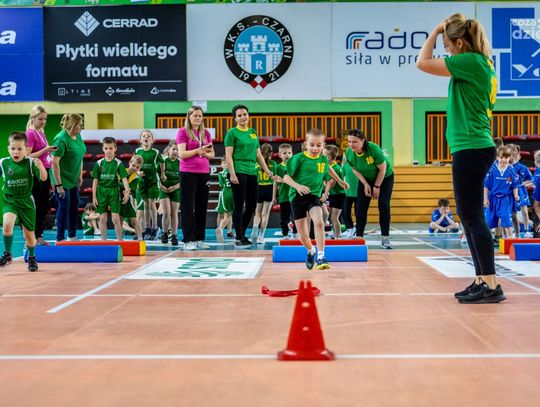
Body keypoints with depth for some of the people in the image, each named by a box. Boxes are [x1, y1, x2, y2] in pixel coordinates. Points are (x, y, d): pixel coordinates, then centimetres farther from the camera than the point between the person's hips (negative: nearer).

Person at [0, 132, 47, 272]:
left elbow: (43, 178, -21)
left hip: (26, 202, 0)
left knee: (29, 235, 10)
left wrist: (41, 167, -40)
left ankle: (31, 258, 36)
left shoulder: (30, 163, -11)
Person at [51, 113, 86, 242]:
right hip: (62, 178, -8)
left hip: (73, 178, 8)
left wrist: (80, 175, 13)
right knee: (64, 206, -4)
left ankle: (72, 236, 27)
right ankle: (60, 239, 7)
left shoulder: (78, 136, 2)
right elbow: (55, 163, -24)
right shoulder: (61, 139, -23)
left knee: (74, 205, 13)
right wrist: (58, 185, -24)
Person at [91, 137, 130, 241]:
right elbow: (95, 181, 4)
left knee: (116, 219, -5)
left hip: (114, 191, -2)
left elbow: (124, 178, -9)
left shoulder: (118, 163, -3)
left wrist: (127, 191, -24)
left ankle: (120, 240, 5)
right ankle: (104, 240, 16)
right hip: (101, 191, 2)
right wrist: (94, 196, 0)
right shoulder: (99, 163, 2)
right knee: (102, 219, 6)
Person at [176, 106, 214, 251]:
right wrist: (198, 150, -20)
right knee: (188, 207, -4)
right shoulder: (183, 132, -1)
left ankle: (200, 239, 15)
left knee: (202, 207, 7)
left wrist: (205, 153, -7)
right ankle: (188, 240, -2)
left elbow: (212, 154, 14)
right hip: (188, 173, -5)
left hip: (204, 173, 5)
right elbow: (182, 154, -10)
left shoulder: (206, 132, 13)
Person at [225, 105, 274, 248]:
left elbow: (258, 154, 21)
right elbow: (228, 155, -8)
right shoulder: (232, 133, -2)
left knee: (251, 205, 9)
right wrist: (232, 174, -16)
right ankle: (239, 238, 2)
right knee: (239, 205, -4)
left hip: (252, 172, 7)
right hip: (239, 172, -7)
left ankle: (242, 234, 22)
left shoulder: (253, 133, 17)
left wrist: (266, 170, 14)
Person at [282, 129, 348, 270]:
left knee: (319, 222, -29)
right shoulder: (298, 158, -8)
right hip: (297, 196, -2)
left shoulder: (324, 159, 4)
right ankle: (311, 251, 35)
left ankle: (320, 256, -22)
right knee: (303, 237, 1)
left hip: (314, 196, 2)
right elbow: (286, 177, -7)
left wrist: (340, 181, 38)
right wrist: (297, 186, -24)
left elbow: (328, 168, 29)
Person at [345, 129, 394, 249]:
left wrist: (377, 187, -16)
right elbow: (355, 169, -5)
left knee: (384, 207, -11)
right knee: (360, 207, -6)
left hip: (384, 178, -3)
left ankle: (385, 238, -4)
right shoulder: (348, 153, -23)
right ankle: (359, 237, 1)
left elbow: (382, 168, -23)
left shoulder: (374, 149, -35)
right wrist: (365, 184, -11)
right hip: (365, 180, 4)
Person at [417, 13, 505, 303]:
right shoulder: (481, 63, 15)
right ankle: (482, 280, 17)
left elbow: (423, 63, -14)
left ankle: (491, 285, -5)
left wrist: (436, 30, -4)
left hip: (471, 149, -10)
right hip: (473, 148, 10)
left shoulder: (471, 61, -13)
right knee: (469, 217, 12)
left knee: (473, 217, -8)